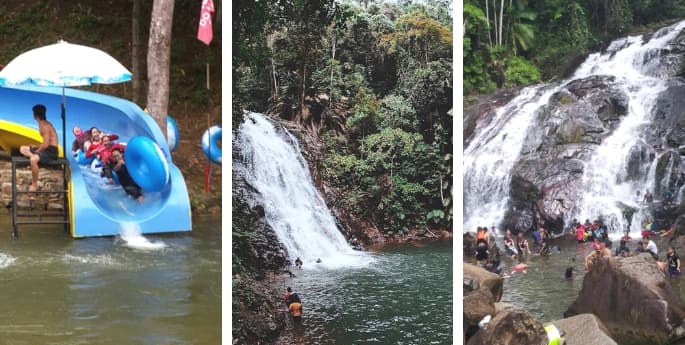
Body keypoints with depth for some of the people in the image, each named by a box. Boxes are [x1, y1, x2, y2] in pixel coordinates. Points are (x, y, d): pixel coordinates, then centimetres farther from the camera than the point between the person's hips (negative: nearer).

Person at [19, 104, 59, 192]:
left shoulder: (45, 126, -19)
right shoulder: (42, 124, 11)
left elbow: (46, 144, -23)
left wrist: (36, 151, -11)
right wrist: (37, 147, 7)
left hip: (51, 151, -10)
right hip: (46, 148, 10)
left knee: (33, 159, -35)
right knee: (22, 149, 12)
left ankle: (34, 185, -22)